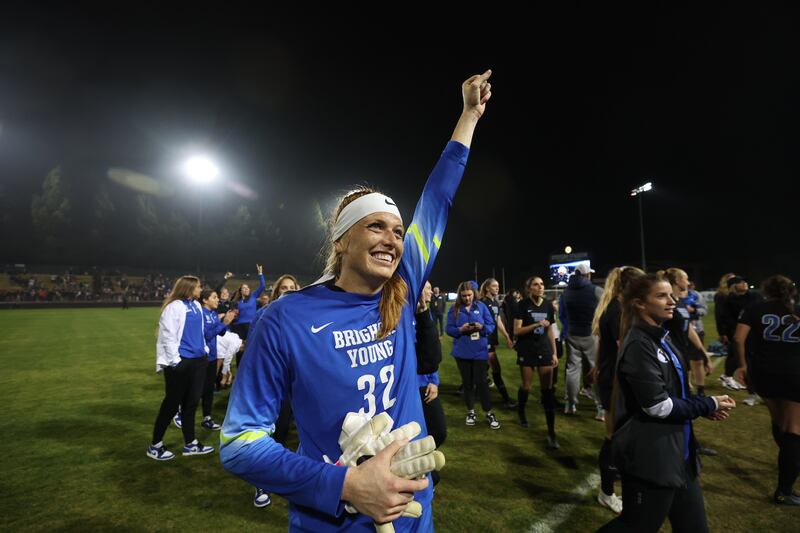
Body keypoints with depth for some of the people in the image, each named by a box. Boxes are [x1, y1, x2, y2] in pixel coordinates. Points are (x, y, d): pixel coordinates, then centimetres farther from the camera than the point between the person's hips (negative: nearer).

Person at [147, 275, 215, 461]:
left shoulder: (196, 306, 10)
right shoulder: (174, 307, -14)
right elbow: (168, 336, -17)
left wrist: (205, 350, 14)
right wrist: (175, 361, -16)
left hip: (198, 360, 7)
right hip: (180, 362, -7)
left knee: (191, 402, 13)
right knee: (172, 403, 5)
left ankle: (190, 444, 24)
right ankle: (155, 446, 23)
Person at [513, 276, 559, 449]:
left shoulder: (548, 305, 2)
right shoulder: (523, 305, -9)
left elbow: (550, 331, 9)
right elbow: (517, 331, -13)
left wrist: (554, 353, 7)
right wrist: (536, 324, -24)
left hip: (544, 350, 3)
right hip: (526, 351, -3)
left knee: (548, 390, 0)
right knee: (526, 387, 8)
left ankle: (551, 433, 6)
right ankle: (521, 412, 40)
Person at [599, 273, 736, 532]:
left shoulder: (661, 338, 8)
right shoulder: (638, 346, -22)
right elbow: (658, 406, -22)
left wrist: (705, 404, -1)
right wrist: (709, 405, -9)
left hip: (675, 451, 9)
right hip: (650, 457, -9)